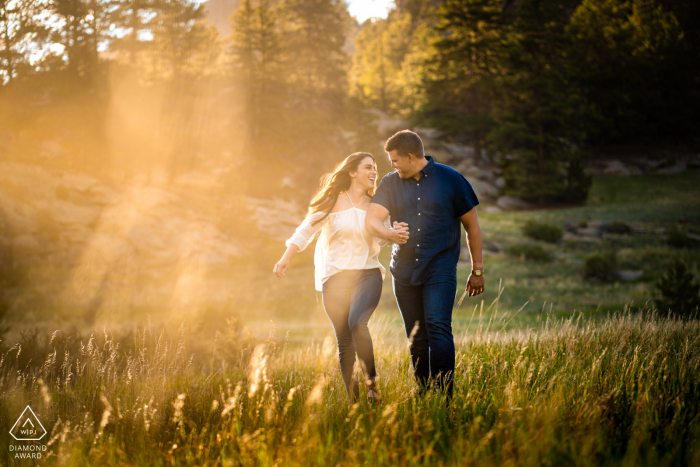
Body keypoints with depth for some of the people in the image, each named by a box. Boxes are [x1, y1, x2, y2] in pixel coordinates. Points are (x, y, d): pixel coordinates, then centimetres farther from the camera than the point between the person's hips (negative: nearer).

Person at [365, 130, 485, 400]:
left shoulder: (450, 179, 0)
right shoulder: (391, 183, 8)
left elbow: (472, 225, 6)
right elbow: (372, 220, -3)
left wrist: (477, 270, 7)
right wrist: (388, 234, -27)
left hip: (440, 268, -4)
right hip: (404, 271, 4)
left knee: (438, 327, -19)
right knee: (416, 337, 6)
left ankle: (444, 395, -20)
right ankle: (423, 396, 16)